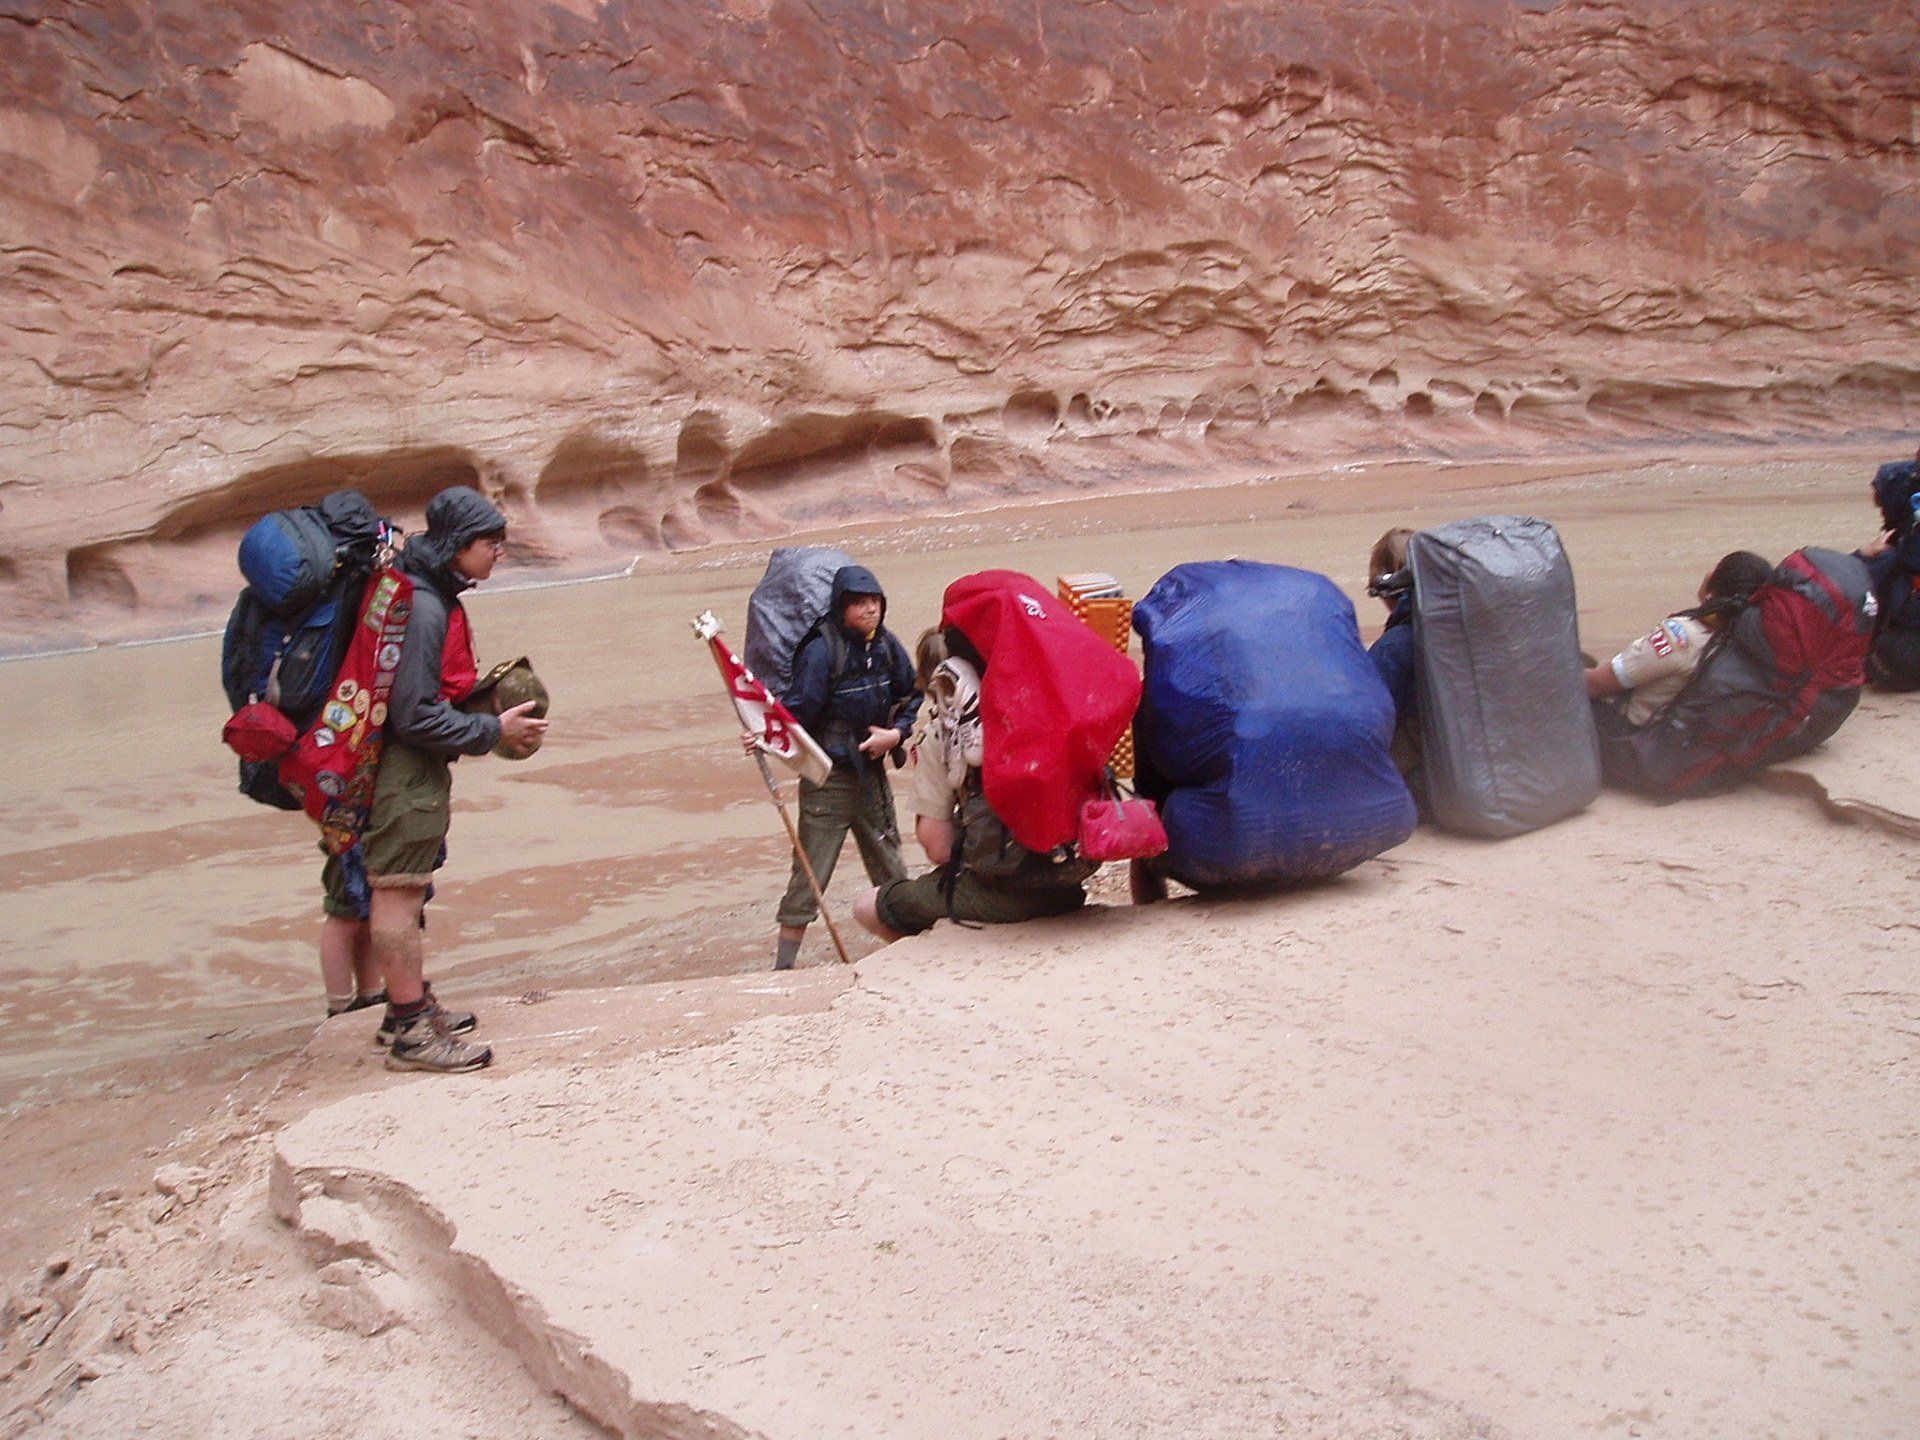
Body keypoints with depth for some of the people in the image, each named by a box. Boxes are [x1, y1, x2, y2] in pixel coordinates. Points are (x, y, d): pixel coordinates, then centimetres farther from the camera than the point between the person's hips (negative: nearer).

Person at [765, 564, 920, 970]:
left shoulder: (886, 645, 1)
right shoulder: (821, 651, -17)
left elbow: (912, 698, 11)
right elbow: (798, 708, -20)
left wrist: (896, 733, -4)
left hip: (872, 772, 6)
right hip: (828, 779, -6)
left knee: (890, 867, 17)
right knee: (810, 874, -4)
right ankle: (784, 963, 3)